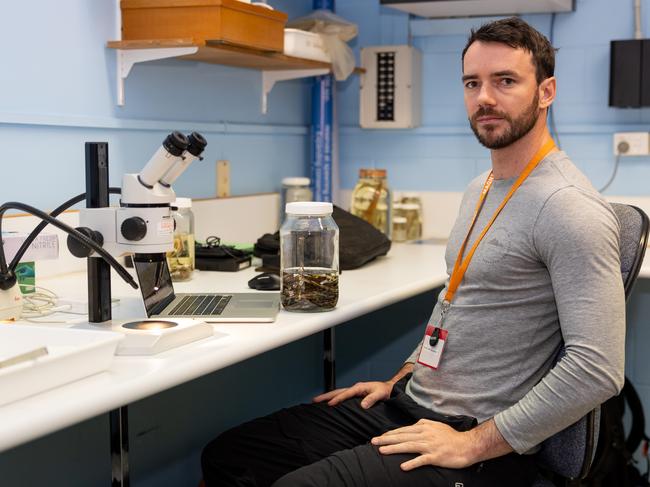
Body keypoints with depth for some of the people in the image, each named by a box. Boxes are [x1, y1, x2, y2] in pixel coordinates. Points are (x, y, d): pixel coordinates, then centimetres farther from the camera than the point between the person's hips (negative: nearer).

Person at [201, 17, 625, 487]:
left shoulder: (569, 207, -18)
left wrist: (473, 446, -20)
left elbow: (597, 370, -24)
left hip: (477, 443, -8)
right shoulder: (480, 188, 13)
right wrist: (400, 380, 16)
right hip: (409, 403, 9)